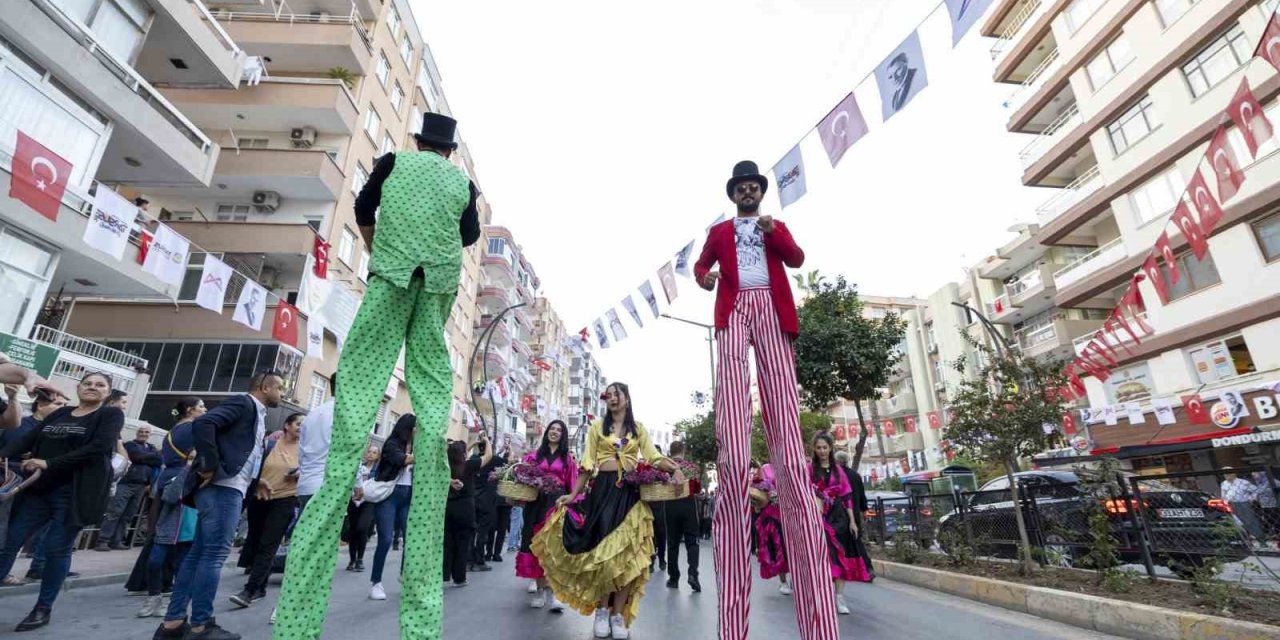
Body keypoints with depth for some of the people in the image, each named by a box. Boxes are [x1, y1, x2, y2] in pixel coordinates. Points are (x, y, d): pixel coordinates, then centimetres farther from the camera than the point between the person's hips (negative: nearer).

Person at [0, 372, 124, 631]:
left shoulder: (111, 414, -2)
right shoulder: (60, 413, 14)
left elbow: (99, 447, -15)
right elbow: (28, 438, 7)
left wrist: (49, 463, -17)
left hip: (74, 492, -5)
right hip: (38, 488, 5)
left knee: (57, 549, 1)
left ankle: (43, 609, 14)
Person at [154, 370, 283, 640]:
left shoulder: (257, 415, 21)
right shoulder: (243, 403, -6)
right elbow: (202, 423, -21)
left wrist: (258, 481, 9)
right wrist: (210, 467, -19)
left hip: (227, 488, 10)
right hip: (222, 487, -10)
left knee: (199, 553, 10)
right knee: (214, 554, -6)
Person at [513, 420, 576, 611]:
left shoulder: (568, 459, 9)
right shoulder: (535, 455, 11)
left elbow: (572, 485, 4)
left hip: (558, 503, -2)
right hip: (536, 503, 2)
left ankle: (552, 592, -9)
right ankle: (540, 590, 14)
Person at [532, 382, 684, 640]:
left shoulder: (639, 429, 11)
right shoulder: (597, 426, 9)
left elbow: (653, 457, 0)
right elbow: (588, 464, 6)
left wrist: (674, 468, -18)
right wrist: (574, 494, 0)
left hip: (630, 492, 1)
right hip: (602, 489, 0)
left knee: (627, 552, -1)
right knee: (601, 547, -3)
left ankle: (618, 614, 10)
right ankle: (602, 610, 13)